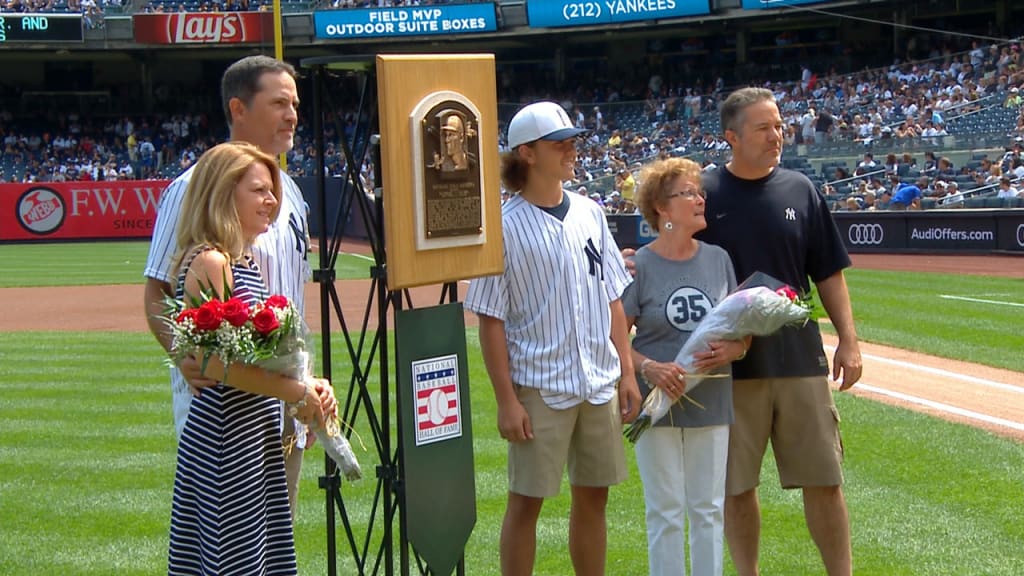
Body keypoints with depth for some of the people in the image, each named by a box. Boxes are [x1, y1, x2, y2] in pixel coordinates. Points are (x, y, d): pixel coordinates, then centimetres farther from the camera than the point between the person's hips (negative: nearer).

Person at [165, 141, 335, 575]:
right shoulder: (208, 262, -15)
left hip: (259, 439, 9)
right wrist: (296, 392, -15)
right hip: (225, 441, -9)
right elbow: (216, 363, -21)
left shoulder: (247, 261, 14)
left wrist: (310, 384, 4)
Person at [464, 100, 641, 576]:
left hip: (600, 385, 5)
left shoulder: (590, 213, 8)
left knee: (593, 496, 13)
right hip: (539, 389, -5)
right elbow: (491, 320, -9)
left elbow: (613, 300, 14)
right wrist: (506, 400, -13)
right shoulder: (506, 226, -9)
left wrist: (626, 372, 9)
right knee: (526, 500, 1)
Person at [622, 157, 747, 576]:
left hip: (712, 401, 4)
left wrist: (734, 349, -12)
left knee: (709, 509, 11)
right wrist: (648, 368, -24)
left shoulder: (718, 259, 6)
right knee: (666, 511, 2)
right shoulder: (640, 266, -7)